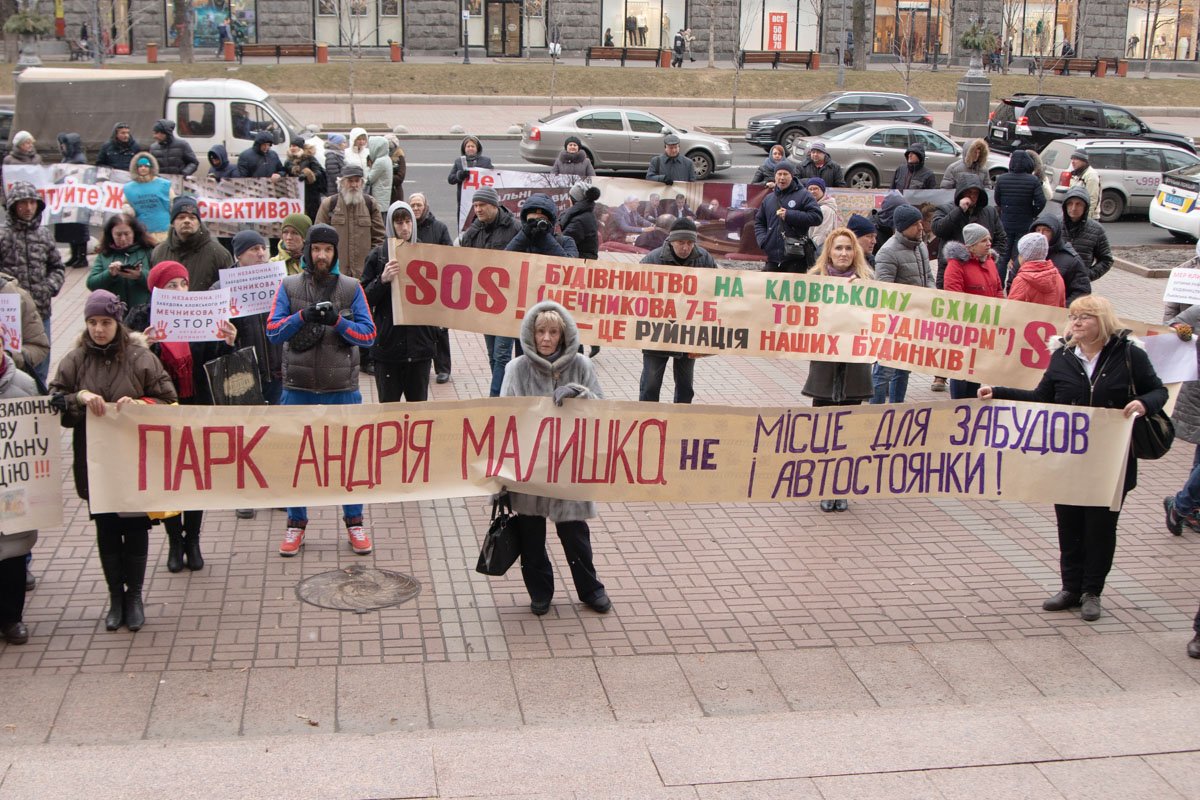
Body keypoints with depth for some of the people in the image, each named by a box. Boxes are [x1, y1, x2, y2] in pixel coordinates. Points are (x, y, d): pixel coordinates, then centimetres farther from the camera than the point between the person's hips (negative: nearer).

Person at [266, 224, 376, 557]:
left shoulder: (351, 288, 2)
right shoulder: (289, 287, 3)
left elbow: (368, 334, -5)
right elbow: (273, 331, -6)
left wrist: (338, 321, -20)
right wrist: (303, 316, -21)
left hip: (342, 388, 0)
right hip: (298, 388, 0)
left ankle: (354, 521, 22)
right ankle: (296, 523, 22)